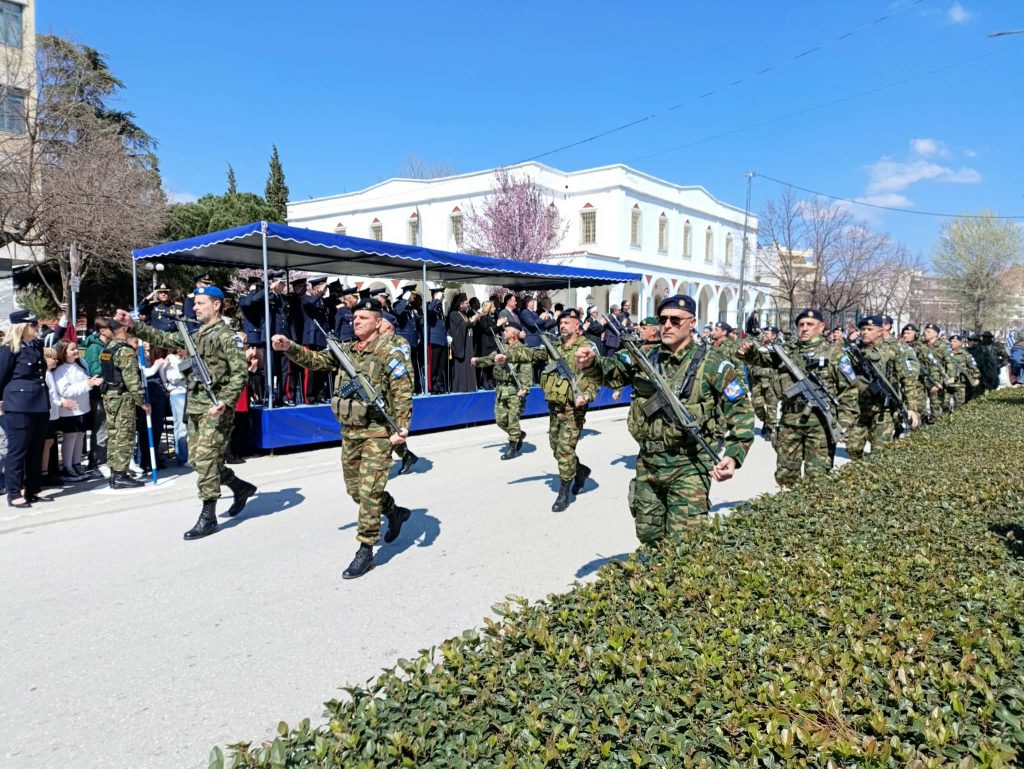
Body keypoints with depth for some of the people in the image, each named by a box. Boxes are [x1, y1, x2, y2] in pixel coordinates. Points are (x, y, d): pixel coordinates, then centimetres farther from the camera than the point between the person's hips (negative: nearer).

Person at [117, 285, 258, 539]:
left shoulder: (227, 336, -10)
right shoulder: (196, 335, 16)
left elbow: (240, 373, -17)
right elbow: (163, 338, 20)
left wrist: (225, 401, -26)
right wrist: (132, 324, 14)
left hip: (215, 408, -9)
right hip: (195, 407, 9)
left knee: (206, 459, -9)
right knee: (197, 458, 12)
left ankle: (208, 517, -1)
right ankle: (241, 487, 28)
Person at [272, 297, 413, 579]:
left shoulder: (389, 353, -10)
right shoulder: (346, 349, 10)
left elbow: (403, 394, -13)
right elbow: (315, 359, 4)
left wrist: (402, 429, -22)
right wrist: (289, 347, -13)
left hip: (376, 434, -7)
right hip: (349, 432, 7)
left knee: (368, 491, -6)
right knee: (354, 488, 16)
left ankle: (365, 551, 3)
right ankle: (394, 512, 39)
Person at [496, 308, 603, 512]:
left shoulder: (587, 348, -9)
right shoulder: (554, 346, 9)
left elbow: (595, 378, -9)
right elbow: (530, 354, 1)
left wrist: (586, 396, -26)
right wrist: (507, 357, -12)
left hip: (573, 409, -6)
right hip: (554, 406, 6)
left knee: (565, 450, -6)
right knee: (556, 447, 15)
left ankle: (563, 493, 7)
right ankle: (580, 470, 39)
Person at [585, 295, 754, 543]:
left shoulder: (711, 363, -7)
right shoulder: (646, 356, 5)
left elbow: (741, 411, -4)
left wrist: (734, 456, -15)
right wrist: (591, 362, -19)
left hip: (688, 467, -4)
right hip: (647, 463, 5)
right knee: (648, 536, 17)